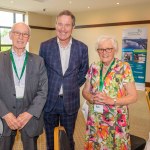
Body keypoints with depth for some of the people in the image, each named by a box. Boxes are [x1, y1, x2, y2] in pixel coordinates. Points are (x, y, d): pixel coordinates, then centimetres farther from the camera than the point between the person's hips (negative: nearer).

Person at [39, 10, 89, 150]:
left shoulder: (82, 48, -5)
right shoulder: (45, 46, -5)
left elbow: (83, 72, 7)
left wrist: (73, 86, 2)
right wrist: (46, 89, 2)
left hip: (70, 101, 0)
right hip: (49, 100, 0)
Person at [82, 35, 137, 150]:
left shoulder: (124, 68, -9)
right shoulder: (94, 67, 2)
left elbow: (133, 96, -8)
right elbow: (85, 91, 8)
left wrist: (111, 100, -21)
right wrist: (91, 98, -13)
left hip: (116, 120, -3)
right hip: (94, 119, 3)